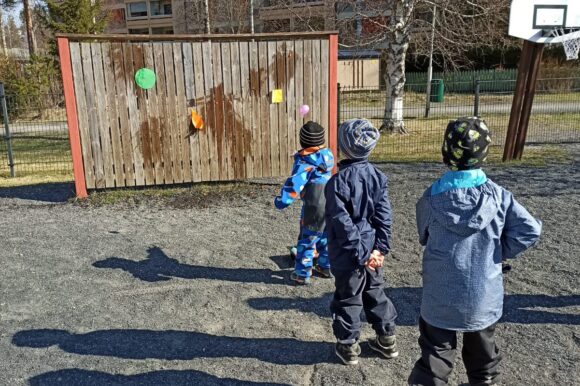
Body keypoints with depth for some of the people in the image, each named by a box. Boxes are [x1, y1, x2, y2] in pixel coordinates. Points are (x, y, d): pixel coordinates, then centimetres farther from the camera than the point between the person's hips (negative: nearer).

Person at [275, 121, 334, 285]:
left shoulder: (304, 162, -14)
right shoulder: (328, 155, 4)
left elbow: (295, 182, -23)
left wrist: (283, 200, -22)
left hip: (314, 207, -6)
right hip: (331, 204, 6)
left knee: (307, 240, 4)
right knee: (326, 237, 21)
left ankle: (302, 274, 11)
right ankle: (326, 267, 34)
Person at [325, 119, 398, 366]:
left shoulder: (337, 181, -19)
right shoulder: (377, 176, -2)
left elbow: (343, 224, -20)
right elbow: (384, 215, -4)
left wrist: (361, 254, -14)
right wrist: (380, 248, -3)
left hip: (348, 254, -5)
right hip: (372, 250, 5)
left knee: (348, 299, 10)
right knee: (376, 293, 21)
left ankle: (348, 346, 25)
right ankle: (387, 339, 35)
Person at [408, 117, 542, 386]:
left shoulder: (431, 199, -14)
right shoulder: (498, 196, -12)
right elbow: (530, 230, -11)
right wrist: (500, 252, 2)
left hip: (440, 298, -1)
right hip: (484, 296, 2)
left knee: (436, 354, 11)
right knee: (482, 351, 25)